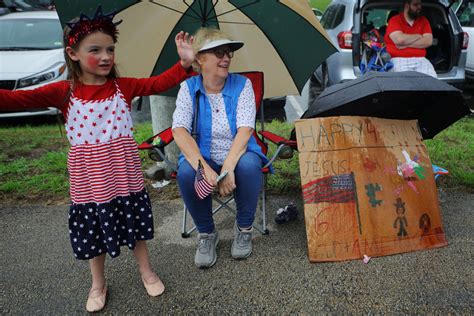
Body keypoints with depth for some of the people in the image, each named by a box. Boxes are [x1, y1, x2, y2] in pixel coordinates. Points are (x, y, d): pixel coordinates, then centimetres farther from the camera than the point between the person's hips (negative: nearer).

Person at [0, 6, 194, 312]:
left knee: (133, 224, 17)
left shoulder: (123, 87, -3)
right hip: (88, 180, 0)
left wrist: (184, 64, -27)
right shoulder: (64, 92, -7)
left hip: (124, 176, 1)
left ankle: (147, 271, 41)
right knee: (93, 230, 16)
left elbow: (158, 83, -12)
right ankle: (98, 284, 40)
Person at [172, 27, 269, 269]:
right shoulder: (188, 88, -4)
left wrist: (228, 168, -31)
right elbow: (179, 130, -16)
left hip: (238, 156, 0)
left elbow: (245, 129, -17)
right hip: (202, 157, 1)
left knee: (249, 165, -34)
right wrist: (203, 167, -32)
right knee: (186, 173, -32)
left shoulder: (242, 84, -5)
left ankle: (244, 228, -5)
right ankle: (206, 233, -4)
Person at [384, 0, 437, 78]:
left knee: (432, 79, -21)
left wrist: (406, 44, -7)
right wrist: (419, 36, 2)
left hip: (420, 60, 3)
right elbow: (400, 40, -14)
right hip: (399, 60, -3)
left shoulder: (423, 20, 15)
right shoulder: (394, 20, 3)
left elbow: (428, 41, 2)